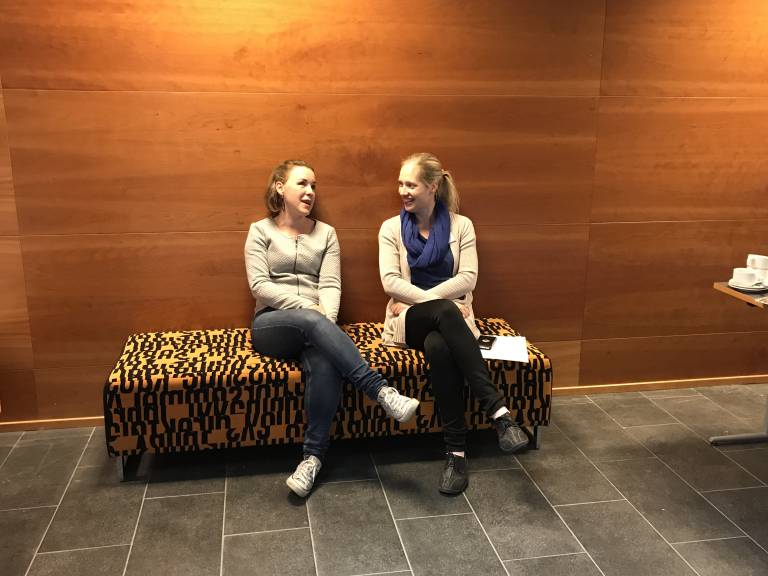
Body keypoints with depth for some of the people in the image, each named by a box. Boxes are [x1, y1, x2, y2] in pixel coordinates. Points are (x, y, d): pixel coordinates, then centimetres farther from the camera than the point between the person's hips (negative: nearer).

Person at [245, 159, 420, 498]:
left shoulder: (325, 233, 14)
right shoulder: (260, 231, 8)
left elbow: (331, 285, 3)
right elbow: (260, 286, -4)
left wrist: (326, 320, -18)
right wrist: (308, 309, -17)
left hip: (313, 325, 2)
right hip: (271, 325, -1)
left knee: (325, 365, -35)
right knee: (312, 323, -38)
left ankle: (313, 455, -27)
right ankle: (381, 390, -41)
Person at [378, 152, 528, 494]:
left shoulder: (461, 225, 6)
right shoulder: (391, 228, 6)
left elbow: (467, 278, -5)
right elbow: (390, 282, -7)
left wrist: (421, 297, -13)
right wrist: (438, 302, -16)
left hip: (450, 318, 1)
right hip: (411, 320, -1)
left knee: (438, 346, -38)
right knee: (444, 311, -38)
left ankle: (456, 451, -36)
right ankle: (498, 410, -44)